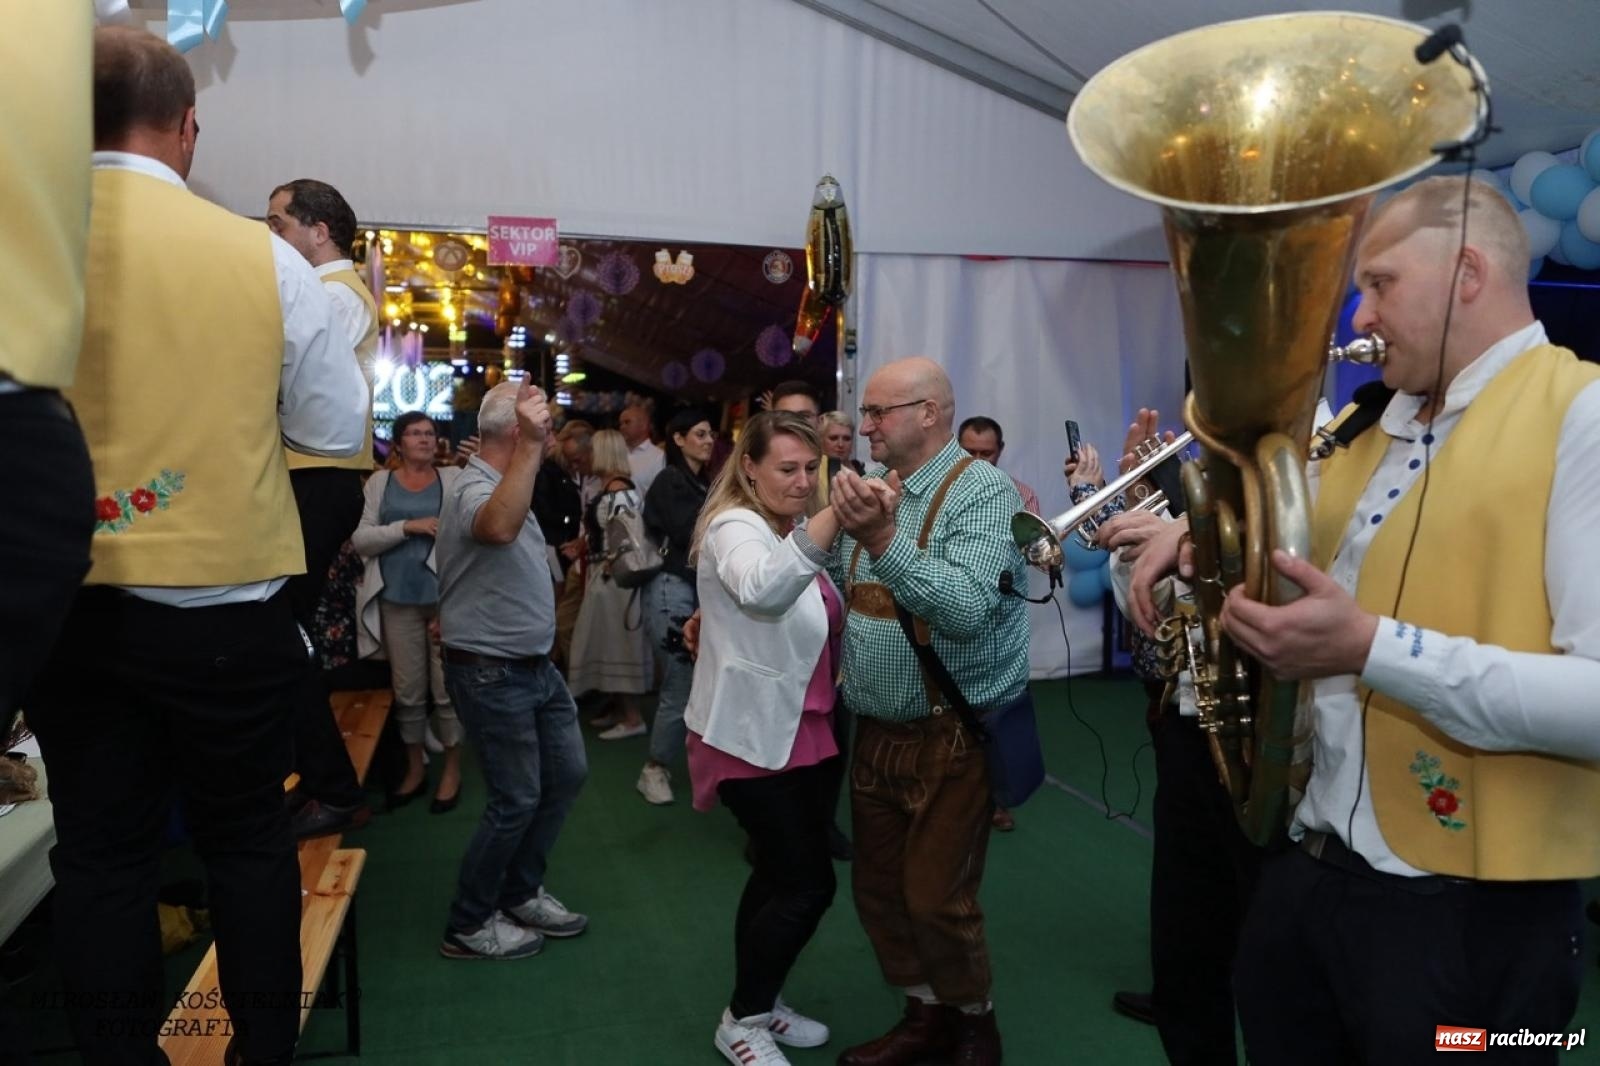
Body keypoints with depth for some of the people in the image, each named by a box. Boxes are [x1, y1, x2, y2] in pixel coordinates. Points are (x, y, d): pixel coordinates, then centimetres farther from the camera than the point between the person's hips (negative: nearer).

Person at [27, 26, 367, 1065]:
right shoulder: (264, 257, -9)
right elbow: (337, 433, -1)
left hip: (65, 605, 1)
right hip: (226, 608, -1)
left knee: (101, 851, 14)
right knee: (248, 839, 15)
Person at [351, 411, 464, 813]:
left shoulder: (453, 478, 5)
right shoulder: (380, 482, 6)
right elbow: (360, 538, -3)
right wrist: (407, 527, -14)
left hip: (446, 597, -1)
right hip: (398, 599, 1)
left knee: (448, 686, 4)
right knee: (407, 690, 10)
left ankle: (452, 768, 17)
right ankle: (414, 768, 25)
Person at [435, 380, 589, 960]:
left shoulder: (504, 485, 11)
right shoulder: (473, 491, -22)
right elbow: (499, 528, -48)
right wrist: (532, 445, -49)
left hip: (533, 665, 10)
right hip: (492, 673, -10)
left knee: (566, 773, 15)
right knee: (516, 801, 0)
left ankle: (520, 892, 32)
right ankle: (469, 925, 19)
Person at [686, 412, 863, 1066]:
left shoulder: (794, 531, 12)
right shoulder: (734, 528, -17)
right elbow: (761, 591, -42)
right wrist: (830, 521, -55)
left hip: (804, 733, 9)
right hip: (752, 738, -9)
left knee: (779, 878, 17)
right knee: (809, 883, -4)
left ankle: (758, 1005, 35)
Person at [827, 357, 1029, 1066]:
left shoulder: (984, 493, -15)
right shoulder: (876, 490, 9)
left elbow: (965, 610, -30)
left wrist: (884, 540, -41)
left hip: (950, 736, -7)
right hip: (875, 732, 7)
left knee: (936, 900, 3)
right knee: (879, 892, 15)